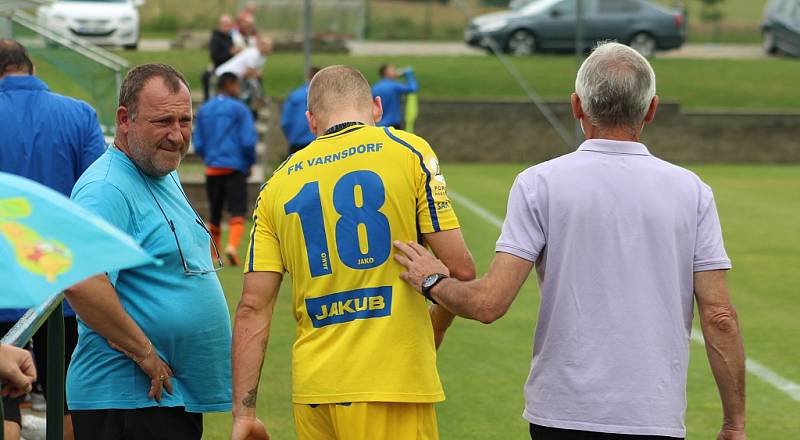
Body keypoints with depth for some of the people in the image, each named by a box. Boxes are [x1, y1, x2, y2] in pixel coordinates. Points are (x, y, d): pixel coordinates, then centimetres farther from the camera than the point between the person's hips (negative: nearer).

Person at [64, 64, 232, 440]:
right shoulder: (106, 189, -17)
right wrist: (144, 353, -24)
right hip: (128, 399, -10)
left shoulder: (166, 177, 15)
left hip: (177, 394, 10)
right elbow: (78, 279, -32)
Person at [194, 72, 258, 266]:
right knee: (237, 211, -9)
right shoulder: (239, 109, -5)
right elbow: (248, 141, -10)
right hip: (235, 168, -5)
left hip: (212, 168, 5)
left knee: (215, 213, 14)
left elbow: (198, 145, 10)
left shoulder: (203, 110, 10)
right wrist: (249, 163, 5)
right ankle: (232, 245, -31)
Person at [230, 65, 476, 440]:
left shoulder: (278, 185, 10)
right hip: (391, 381, -4)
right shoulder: (408, 152, 1)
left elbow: (252, 309, 4)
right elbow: (460, 269, -2)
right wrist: (436, 325, 18)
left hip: (312, 391, 4)